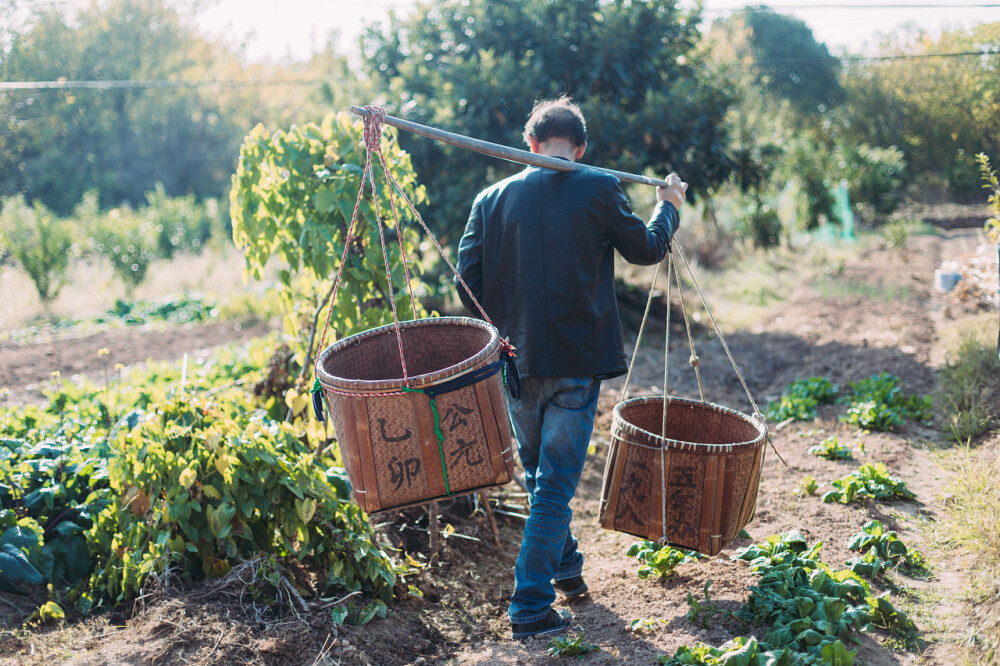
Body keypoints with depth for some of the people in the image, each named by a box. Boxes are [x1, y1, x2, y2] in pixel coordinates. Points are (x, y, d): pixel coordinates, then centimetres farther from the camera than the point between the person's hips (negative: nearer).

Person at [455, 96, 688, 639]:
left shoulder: (492, 198, 3)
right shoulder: (600, 189, -6)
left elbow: (468, 277, 1)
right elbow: (647, 249, 8)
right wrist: (668, 206, 27)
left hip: (514, 357, 4)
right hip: (576, 362, -4)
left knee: (538, 474, 21)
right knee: (555, 484, 0)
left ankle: (565, 568, 38)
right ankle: (531, 607, 0)